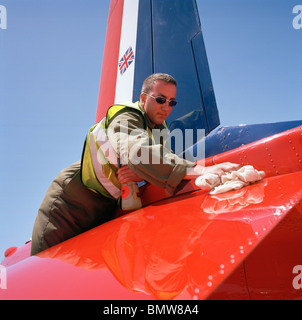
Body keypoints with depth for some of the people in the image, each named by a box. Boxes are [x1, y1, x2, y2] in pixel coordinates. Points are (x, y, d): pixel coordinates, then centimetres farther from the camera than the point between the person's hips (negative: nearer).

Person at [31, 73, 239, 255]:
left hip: (107, 209, 7)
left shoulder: (160, 128, 3)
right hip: (73, 199, -7)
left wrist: (140, 174, -30)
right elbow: (137, 153, -45)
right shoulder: (126, 118, -24)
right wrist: (200, 171, -55)